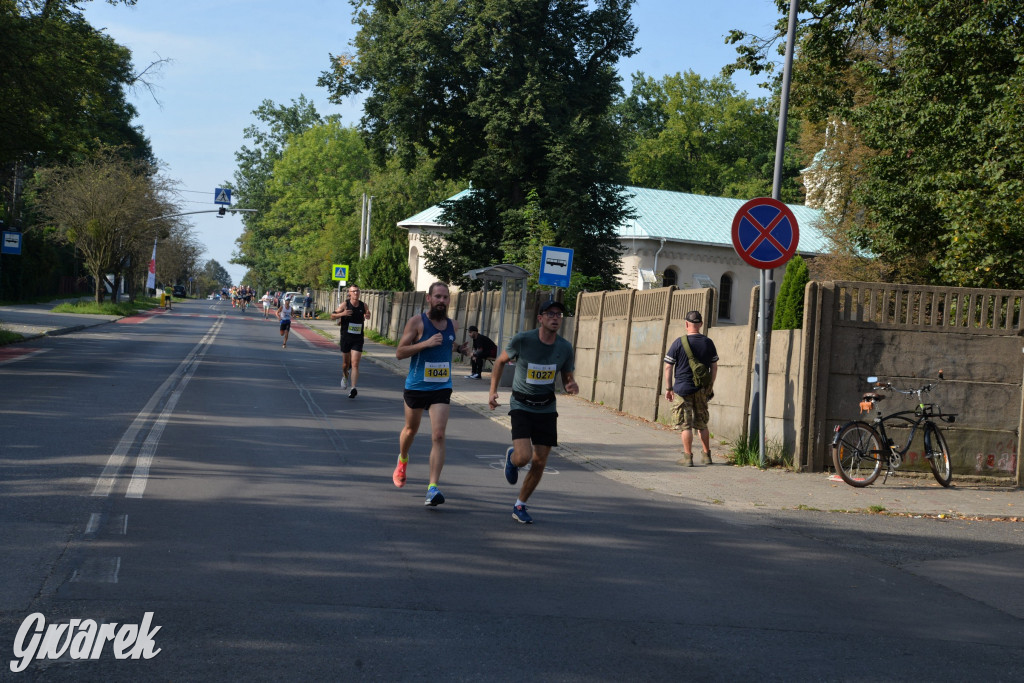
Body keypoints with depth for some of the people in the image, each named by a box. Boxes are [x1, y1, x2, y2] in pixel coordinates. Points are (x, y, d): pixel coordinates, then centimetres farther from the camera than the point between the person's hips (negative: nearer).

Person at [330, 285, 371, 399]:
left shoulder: (363, 306, 2)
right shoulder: (344, 305, -5)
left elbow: (367, 315, 22)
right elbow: (332, 316, -4)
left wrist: (367, 315, -3)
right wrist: (342, 314, -23)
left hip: (358, 339, 0)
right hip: (346, 338, 0)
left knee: (355, 364, -11)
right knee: (346, 362, 13)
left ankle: (353, 388, -18)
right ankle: (345, 377, 45)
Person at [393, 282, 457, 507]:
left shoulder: (451, 324, 7)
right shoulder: (417, 322, -8)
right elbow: (399, 353, -13)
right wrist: (426, 343, -21)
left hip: (441, 389, 2)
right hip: (416, 386, -2)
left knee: (438, 436, -13)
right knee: (411, 429, 19)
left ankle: (433, 487, -17)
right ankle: (402, 460, 52)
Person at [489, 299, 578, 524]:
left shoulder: (565, 348, -5)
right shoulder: (522, 340, -14)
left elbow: (567, 379, 7)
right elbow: (501, 361, 3)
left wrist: (572, 386, -17)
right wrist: (493, 390, -4)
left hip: (546, 408, 4)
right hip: (521, 406, -3)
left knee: (539, 463, 3)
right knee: (523, 457, -20)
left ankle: (519, 507, 23)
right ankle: (511, 456, 19)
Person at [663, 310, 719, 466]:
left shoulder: (679, 342, -8)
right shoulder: (708, 343, 3)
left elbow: (668, 367, -6)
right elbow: (714, 367, 9)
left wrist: (668, 388, 2)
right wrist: (710, 386, 19)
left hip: (682, 389, -4)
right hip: (702, 389, 4)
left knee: (686, 425, 0)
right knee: (702, 424, 15)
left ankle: (688, 457, 0)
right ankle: (707, 455, 19)